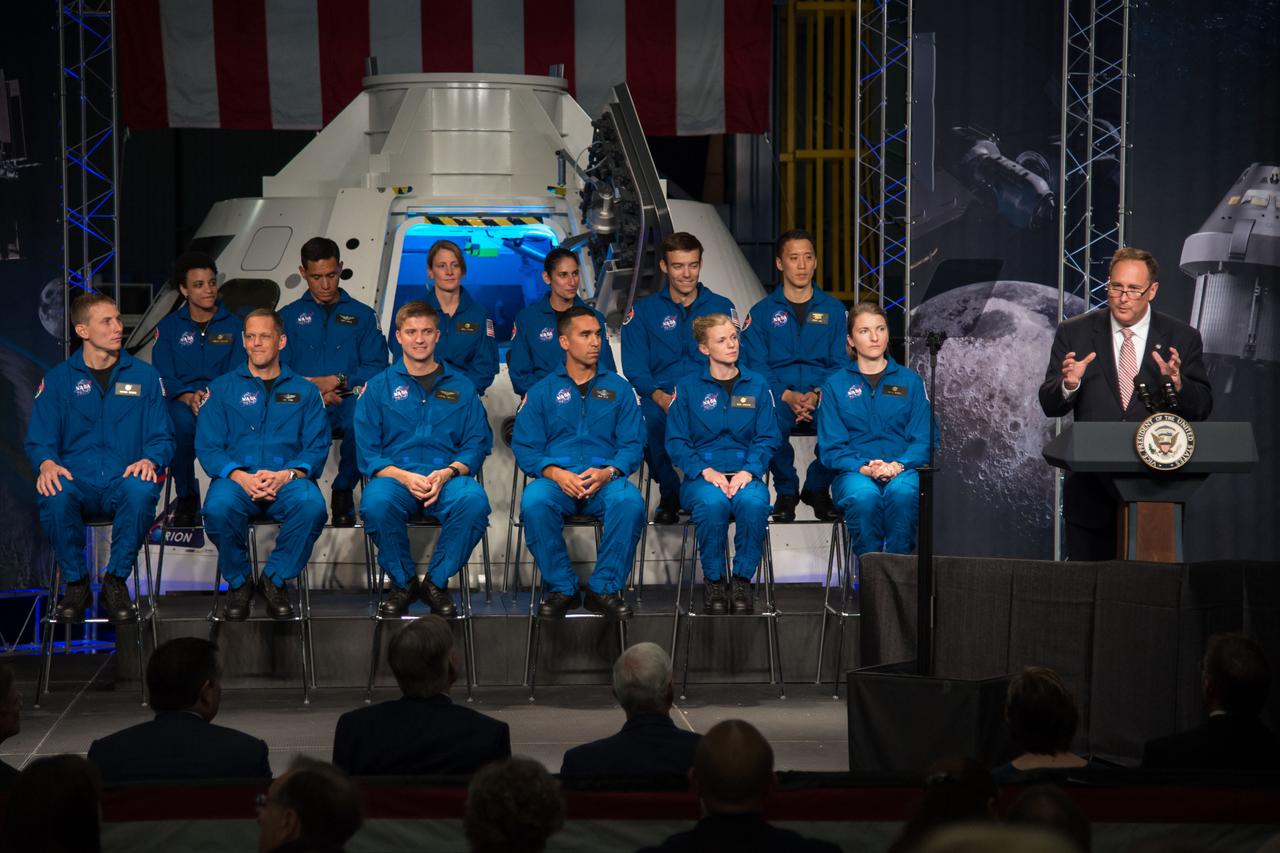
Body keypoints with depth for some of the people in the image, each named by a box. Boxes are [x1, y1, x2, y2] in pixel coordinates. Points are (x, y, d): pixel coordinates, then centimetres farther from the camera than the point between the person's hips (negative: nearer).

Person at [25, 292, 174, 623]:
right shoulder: (58, 379, 11)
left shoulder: (144, 376, 11)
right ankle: (76, 583, -13)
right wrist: (47, 463, -17)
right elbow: (39, 440, 8)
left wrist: (150, 460, -14)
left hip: (124, 480, 0)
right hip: (77, 483, 0)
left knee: (142, 491, -37)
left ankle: (116, 581, -17)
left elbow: (162, 438, 10)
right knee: (54, 495, -37)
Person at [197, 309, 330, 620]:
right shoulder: (222, 389, 15)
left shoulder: (304, 391, 17)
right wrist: (240, 476, -14)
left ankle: (275, 579, -13)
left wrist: (287, 474, -15)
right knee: (218, 507, -36)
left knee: (311, 504, -35)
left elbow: (317, 447, 6)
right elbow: (207, 447, 5)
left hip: (287, 480, 0)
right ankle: (238, 583, -11)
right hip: (235, 477, 0)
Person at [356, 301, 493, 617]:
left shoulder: (460, 386, 15)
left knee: (474, 501, -35)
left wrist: (447, 473, -12)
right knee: (376, 502, -37)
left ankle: (437, 581, -14)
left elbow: (477, 443, 9)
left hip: (447, 478, 1)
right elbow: (367, 451, 5)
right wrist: (403, 476, -14)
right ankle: (402, 582, -11)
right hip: (395, 475, 0)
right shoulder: (379, 387, 12)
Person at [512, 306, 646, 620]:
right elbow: (525, 447, 6)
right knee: (534, 503, -36)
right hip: (556, 479, 0)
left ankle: (604, 588, -21)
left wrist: (608, 472, -13)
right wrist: (555, 473, -14)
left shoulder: (619, 388, 17)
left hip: (605, 480, 0)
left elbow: (633, 444, 8)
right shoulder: (542, 391, 15)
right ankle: (561, 588, -20)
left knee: (630, 501, -35)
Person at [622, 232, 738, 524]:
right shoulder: (643, 311, 12)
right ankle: (669, 494, -6)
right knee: (649, 421, -35)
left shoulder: (722, 307, 14)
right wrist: (660, 396, -15)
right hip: (661, 396, 0)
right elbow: (635, 368, 5)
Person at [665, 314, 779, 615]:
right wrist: (706, 471, -12)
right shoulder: (688, 387, 8)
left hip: (746, 474, 1)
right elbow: (676, 442, 4)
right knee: (713, 503, -36)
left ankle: (742, 580, -20)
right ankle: (713, 581, -19)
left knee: (753, 502, -35)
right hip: (701, 475, -1)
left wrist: (748, 471, -11)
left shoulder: (757, 386, 13)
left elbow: (768, 439, 7)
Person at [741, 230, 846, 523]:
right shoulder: (762, 312, 9)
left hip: (823, 395, 1)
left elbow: (841, 364, 7)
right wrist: (787, 396, -17)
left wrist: (817, 394, -13)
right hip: (778, 393, -1)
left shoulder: (833, 309, 13)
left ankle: (817, 488, -5)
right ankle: (786, 491, -8)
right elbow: (755, 365, 1)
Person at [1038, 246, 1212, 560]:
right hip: (1091, 493, 0)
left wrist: (1177, 383, -21)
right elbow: (1050, 405, 0)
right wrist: (1068, 385, -22)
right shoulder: (1075, 334, 4)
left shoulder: (1181, 338, 4)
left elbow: (1202, 408, 0)